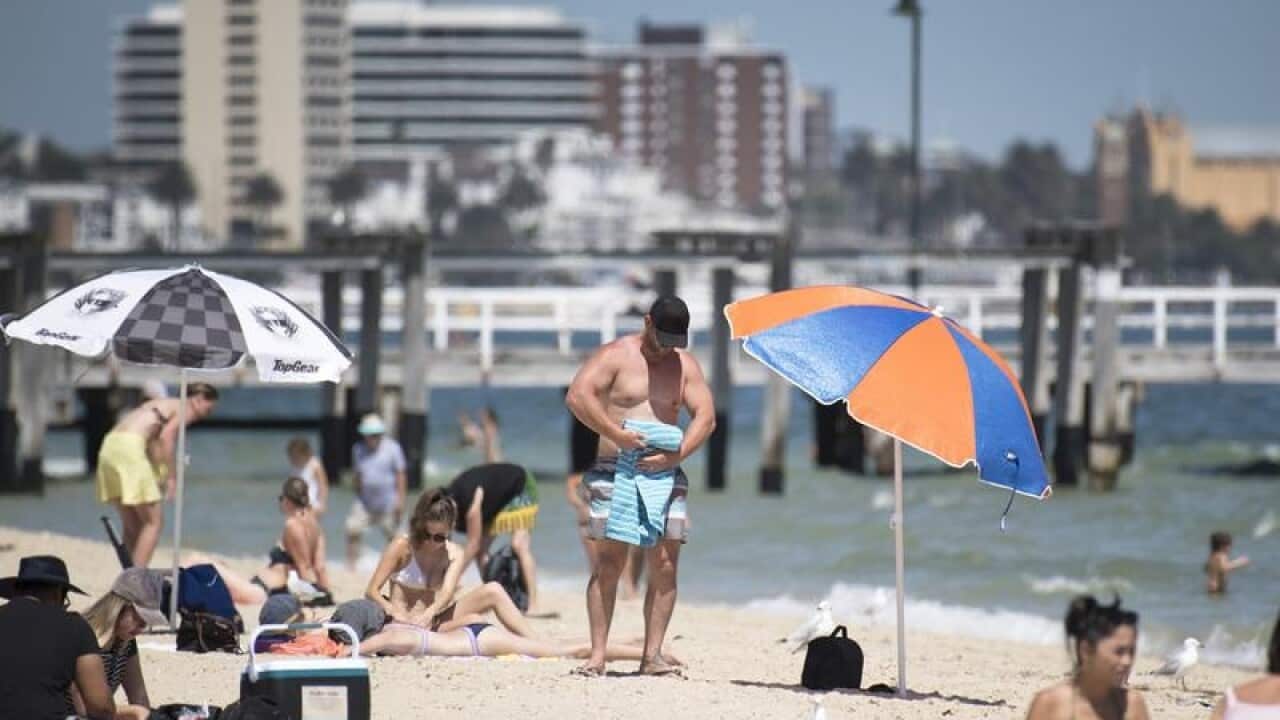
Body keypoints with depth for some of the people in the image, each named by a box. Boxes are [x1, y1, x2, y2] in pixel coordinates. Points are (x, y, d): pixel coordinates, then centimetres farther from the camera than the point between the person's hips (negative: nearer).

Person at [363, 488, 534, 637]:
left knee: (493, 591, -15)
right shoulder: (402, 547, -7)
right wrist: (395, 612, -30)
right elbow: (372, 591, -9)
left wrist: (428, 614, -37)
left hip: (436, 620, 5)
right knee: (473, 621, -31)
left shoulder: (455, 555, 3)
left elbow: (447, 593, -15)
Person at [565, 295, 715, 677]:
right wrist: (617, 434, -19)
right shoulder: (615, 356, 0)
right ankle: (598, 653, -8)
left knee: (665, 565, -4)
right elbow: (577, 396, -12)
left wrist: (675, 455, -11)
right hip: (616, 470, -4)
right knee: (610, 560, -9)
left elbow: (705, 416, 5)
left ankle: (652, 655, -2)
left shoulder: (685, 365, 12)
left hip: (665, 473, 4)